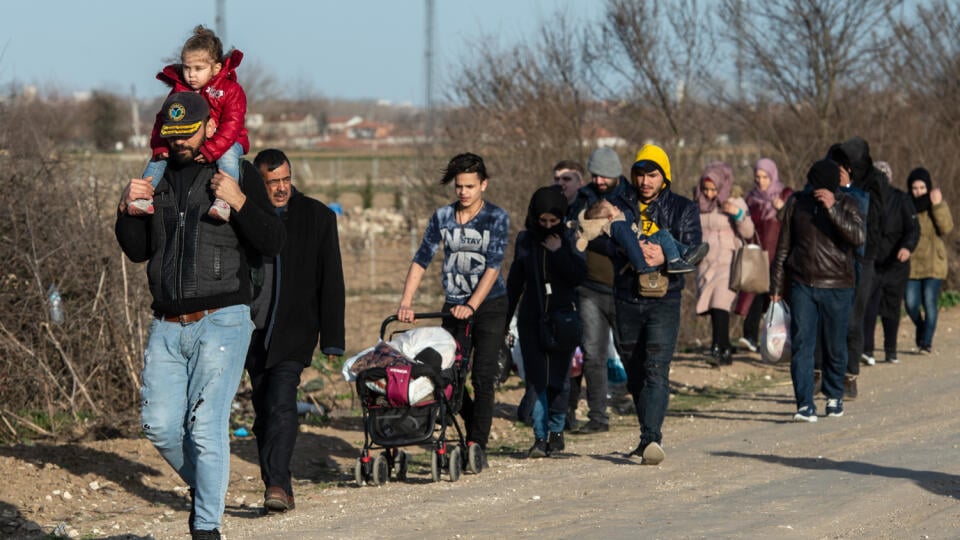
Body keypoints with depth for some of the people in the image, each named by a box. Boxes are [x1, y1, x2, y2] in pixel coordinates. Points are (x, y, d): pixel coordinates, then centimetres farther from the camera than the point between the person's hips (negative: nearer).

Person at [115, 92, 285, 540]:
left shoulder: (239, 175, 2)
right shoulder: (160, 178, 15)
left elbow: (273, 243, -4)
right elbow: (138, 251, 17)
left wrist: (239, 202, -17)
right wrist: (127, 210, -1)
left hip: (220, 321, -5)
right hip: (167, 325, 5)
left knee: (206, 426, -10)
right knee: (159, 425, 0)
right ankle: (202, 485, 26)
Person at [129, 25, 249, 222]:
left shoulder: (231, 90, -9)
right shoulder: (179, 91, 6)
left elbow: (231, 125, -19)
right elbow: (164, 119, 6)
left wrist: (211, 150, -32)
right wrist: (160, 146, -14)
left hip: (225, 144, -5)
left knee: (227, 155, -36)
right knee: (158, 157, -9)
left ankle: (224, 201, -47)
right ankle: (145, 196, -16)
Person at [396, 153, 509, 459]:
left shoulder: (497, 218, -6)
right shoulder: (442, 217, 3)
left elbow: (493, 267, -14)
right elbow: (421, 261, 1)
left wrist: (471, 306, -25)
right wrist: (406, 303, -11)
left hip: (489, 306, -3)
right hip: (454, 306, 3)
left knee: (482, 378, -9)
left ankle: (478, 445, -4)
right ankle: (474, 430, 20)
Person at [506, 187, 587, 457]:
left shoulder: (569, 239, 0)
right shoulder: (525, 240, 7)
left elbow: (579, 275, -9)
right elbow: (515, 280, 15)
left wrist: (558, 251, -16)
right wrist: (505, 318, 16)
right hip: (532, 318, 2)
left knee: (558, 378, -4)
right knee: (536, 378, -5)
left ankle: (556, 431, 11)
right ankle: (540, 437, -5)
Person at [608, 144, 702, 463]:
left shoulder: (683, 209, 5)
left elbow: (693, 251, -3)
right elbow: (608, 245, -2)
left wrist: (665, 256, -23)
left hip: (664, 301, -3)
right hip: (627, 300, 3)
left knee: (656, 370, -17)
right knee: (634, 373, 11)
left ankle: (651, 438, -27)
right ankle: (650, 436, 26)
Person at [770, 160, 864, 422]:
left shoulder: (846, 204, -1)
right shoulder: (797, 202, 6)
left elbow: (858, 237, -19)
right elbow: (783, 246, 12)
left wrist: (832, 209, -26)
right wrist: (776, 285, 11)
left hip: (837, 287, -1)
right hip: (802, 285, 1)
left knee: (835, 348, 7)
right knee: (801, 345, -9)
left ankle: (834, 396, 28)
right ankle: (805, 405, -11)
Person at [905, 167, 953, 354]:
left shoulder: (937, 204, 0)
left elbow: (946, 228, -15)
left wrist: (938, 206, -24)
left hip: (933, 262, -1)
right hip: (911, 262, 1)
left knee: (929, 303, -6)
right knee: (911, 303, -2)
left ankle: (926, 342, 3)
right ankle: (921, 328, 28)